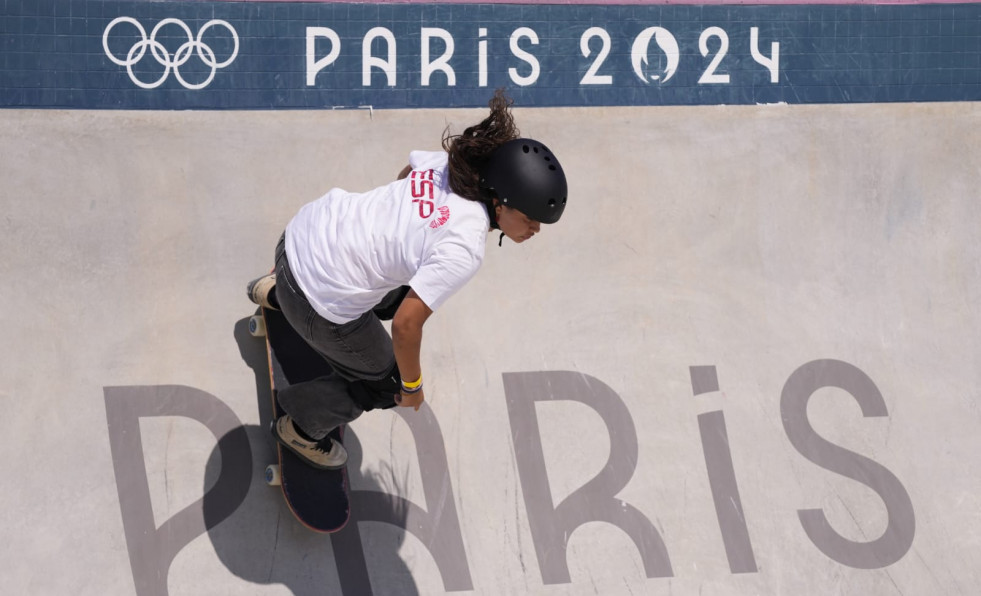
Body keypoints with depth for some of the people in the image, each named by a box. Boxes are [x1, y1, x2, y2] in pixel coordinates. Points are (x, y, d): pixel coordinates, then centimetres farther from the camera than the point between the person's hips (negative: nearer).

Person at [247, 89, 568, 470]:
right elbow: (406, 325, -26)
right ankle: (301, 430, 42)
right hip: (321, 302, -7)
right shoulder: (464, 252, -30)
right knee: (384, 384, 18)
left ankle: (276, 293, 48)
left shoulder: (453, 161, -8)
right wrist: (411, 386, -7)